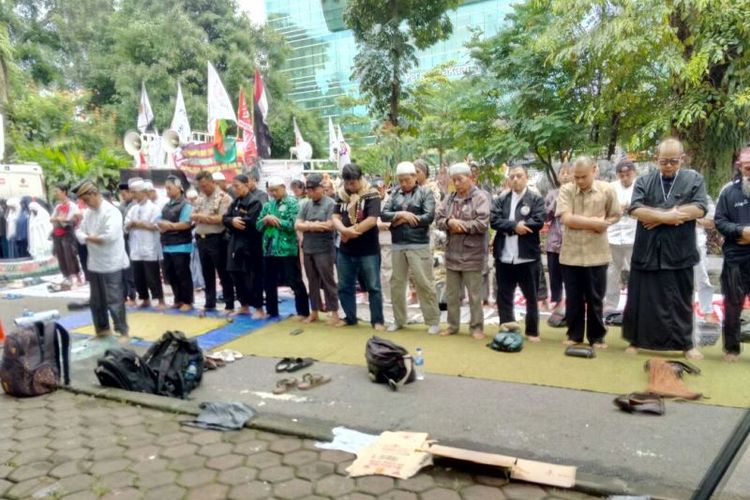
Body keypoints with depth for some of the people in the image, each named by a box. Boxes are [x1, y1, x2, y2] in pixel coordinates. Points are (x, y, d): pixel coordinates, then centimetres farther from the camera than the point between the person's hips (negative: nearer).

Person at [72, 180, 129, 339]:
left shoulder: (111, 211, -15)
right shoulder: (88, 212, 11)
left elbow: (110, 236, -26)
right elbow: (80, 232, 12)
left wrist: (90, 237, -10)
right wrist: (88, 238, -11)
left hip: (111, 264, -8)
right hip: (94, 263, 8)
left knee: (114, 300, -3)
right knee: (96, 300, 17)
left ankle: (123, 332, 8)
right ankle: (102, 329, 31)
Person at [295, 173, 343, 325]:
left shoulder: (330, 204, -7)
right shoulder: (305, 205, 10)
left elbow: (329, 225, -17)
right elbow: (297, 225, 2)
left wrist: (308, 225, -7)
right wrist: (316, 225, -12)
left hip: (324, 250, -5)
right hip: (308, 249, 5)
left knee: (328, 281, -1)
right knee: (312, 281, 13)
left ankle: (334, 313, 5)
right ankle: (314, 311, 23)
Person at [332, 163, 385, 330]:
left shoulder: (371, 195, -9)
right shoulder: (341, 195, 7)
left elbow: (372, 220, -19)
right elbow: (335, 218, 1)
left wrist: (350, 233, -14)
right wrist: (344, 230, -21)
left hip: (368, 251, -5)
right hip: (345, 250, 5)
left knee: (373, 287, 3)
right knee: (344, 287, 13)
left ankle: (378, 320, 13)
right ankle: (349, 317, 28)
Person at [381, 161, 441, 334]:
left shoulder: (425, 193, -1)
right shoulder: (395, 193, 9)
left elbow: (429, 217, -12)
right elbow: (384, 214, 2)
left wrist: (403, 220, -8)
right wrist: (401, 214, -15)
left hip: (419, 245, -4)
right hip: (398, 245, 4)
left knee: (424, 283, -1)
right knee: (397, 283, 12)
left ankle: (433, 321, 10)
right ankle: (398, 320, 26)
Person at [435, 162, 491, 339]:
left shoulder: (480, 197, -8)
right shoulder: (450, 198, 10)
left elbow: (482, 223, -19)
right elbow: (438, 220, 6)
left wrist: (460, 225, -13)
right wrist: (450, 222, -15)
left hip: (472, 256, -6)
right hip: (452, 254, 6)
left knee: (474, 295, 4)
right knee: (451, 294, 14)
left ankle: (476, 327, 15)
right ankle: (452, 325, 27)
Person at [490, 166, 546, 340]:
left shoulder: (536, 199, 0)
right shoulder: (501, 200, 9)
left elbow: (538, 221, -13)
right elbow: (494, 221, -4)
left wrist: (512, 227, -11)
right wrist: (515, 226, -17)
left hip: (527, 256, -3)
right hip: (504, 256, 3)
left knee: (531, 297, 8)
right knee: (504, 296, 9)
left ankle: (532, 331, 21)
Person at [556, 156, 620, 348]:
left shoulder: (607, 190, -1)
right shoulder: (566, 190, -3)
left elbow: (615, 216, 6)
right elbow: (566, 218, -13)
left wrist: (603, 224, -13)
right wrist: (593, 222, -14)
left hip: (596, 253, 0)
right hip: (571, 253, 1)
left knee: (595, 298, 7)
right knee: (573, 297, 9)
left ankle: (597, 336, 19)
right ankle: (574, 334, 21)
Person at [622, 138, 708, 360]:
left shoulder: (694, 179, 3)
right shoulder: (644, 182, 4)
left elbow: (699, 208, -11)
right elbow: (636, 209, -9)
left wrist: (657, 216, -13)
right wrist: (667, 216, -17)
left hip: (679, 253, 0)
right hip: (647, 252, 1)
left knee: (681, 300, 10)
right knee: (641, 299, 8)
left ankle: (686, 343, 23)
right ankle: (636, 340, 22)